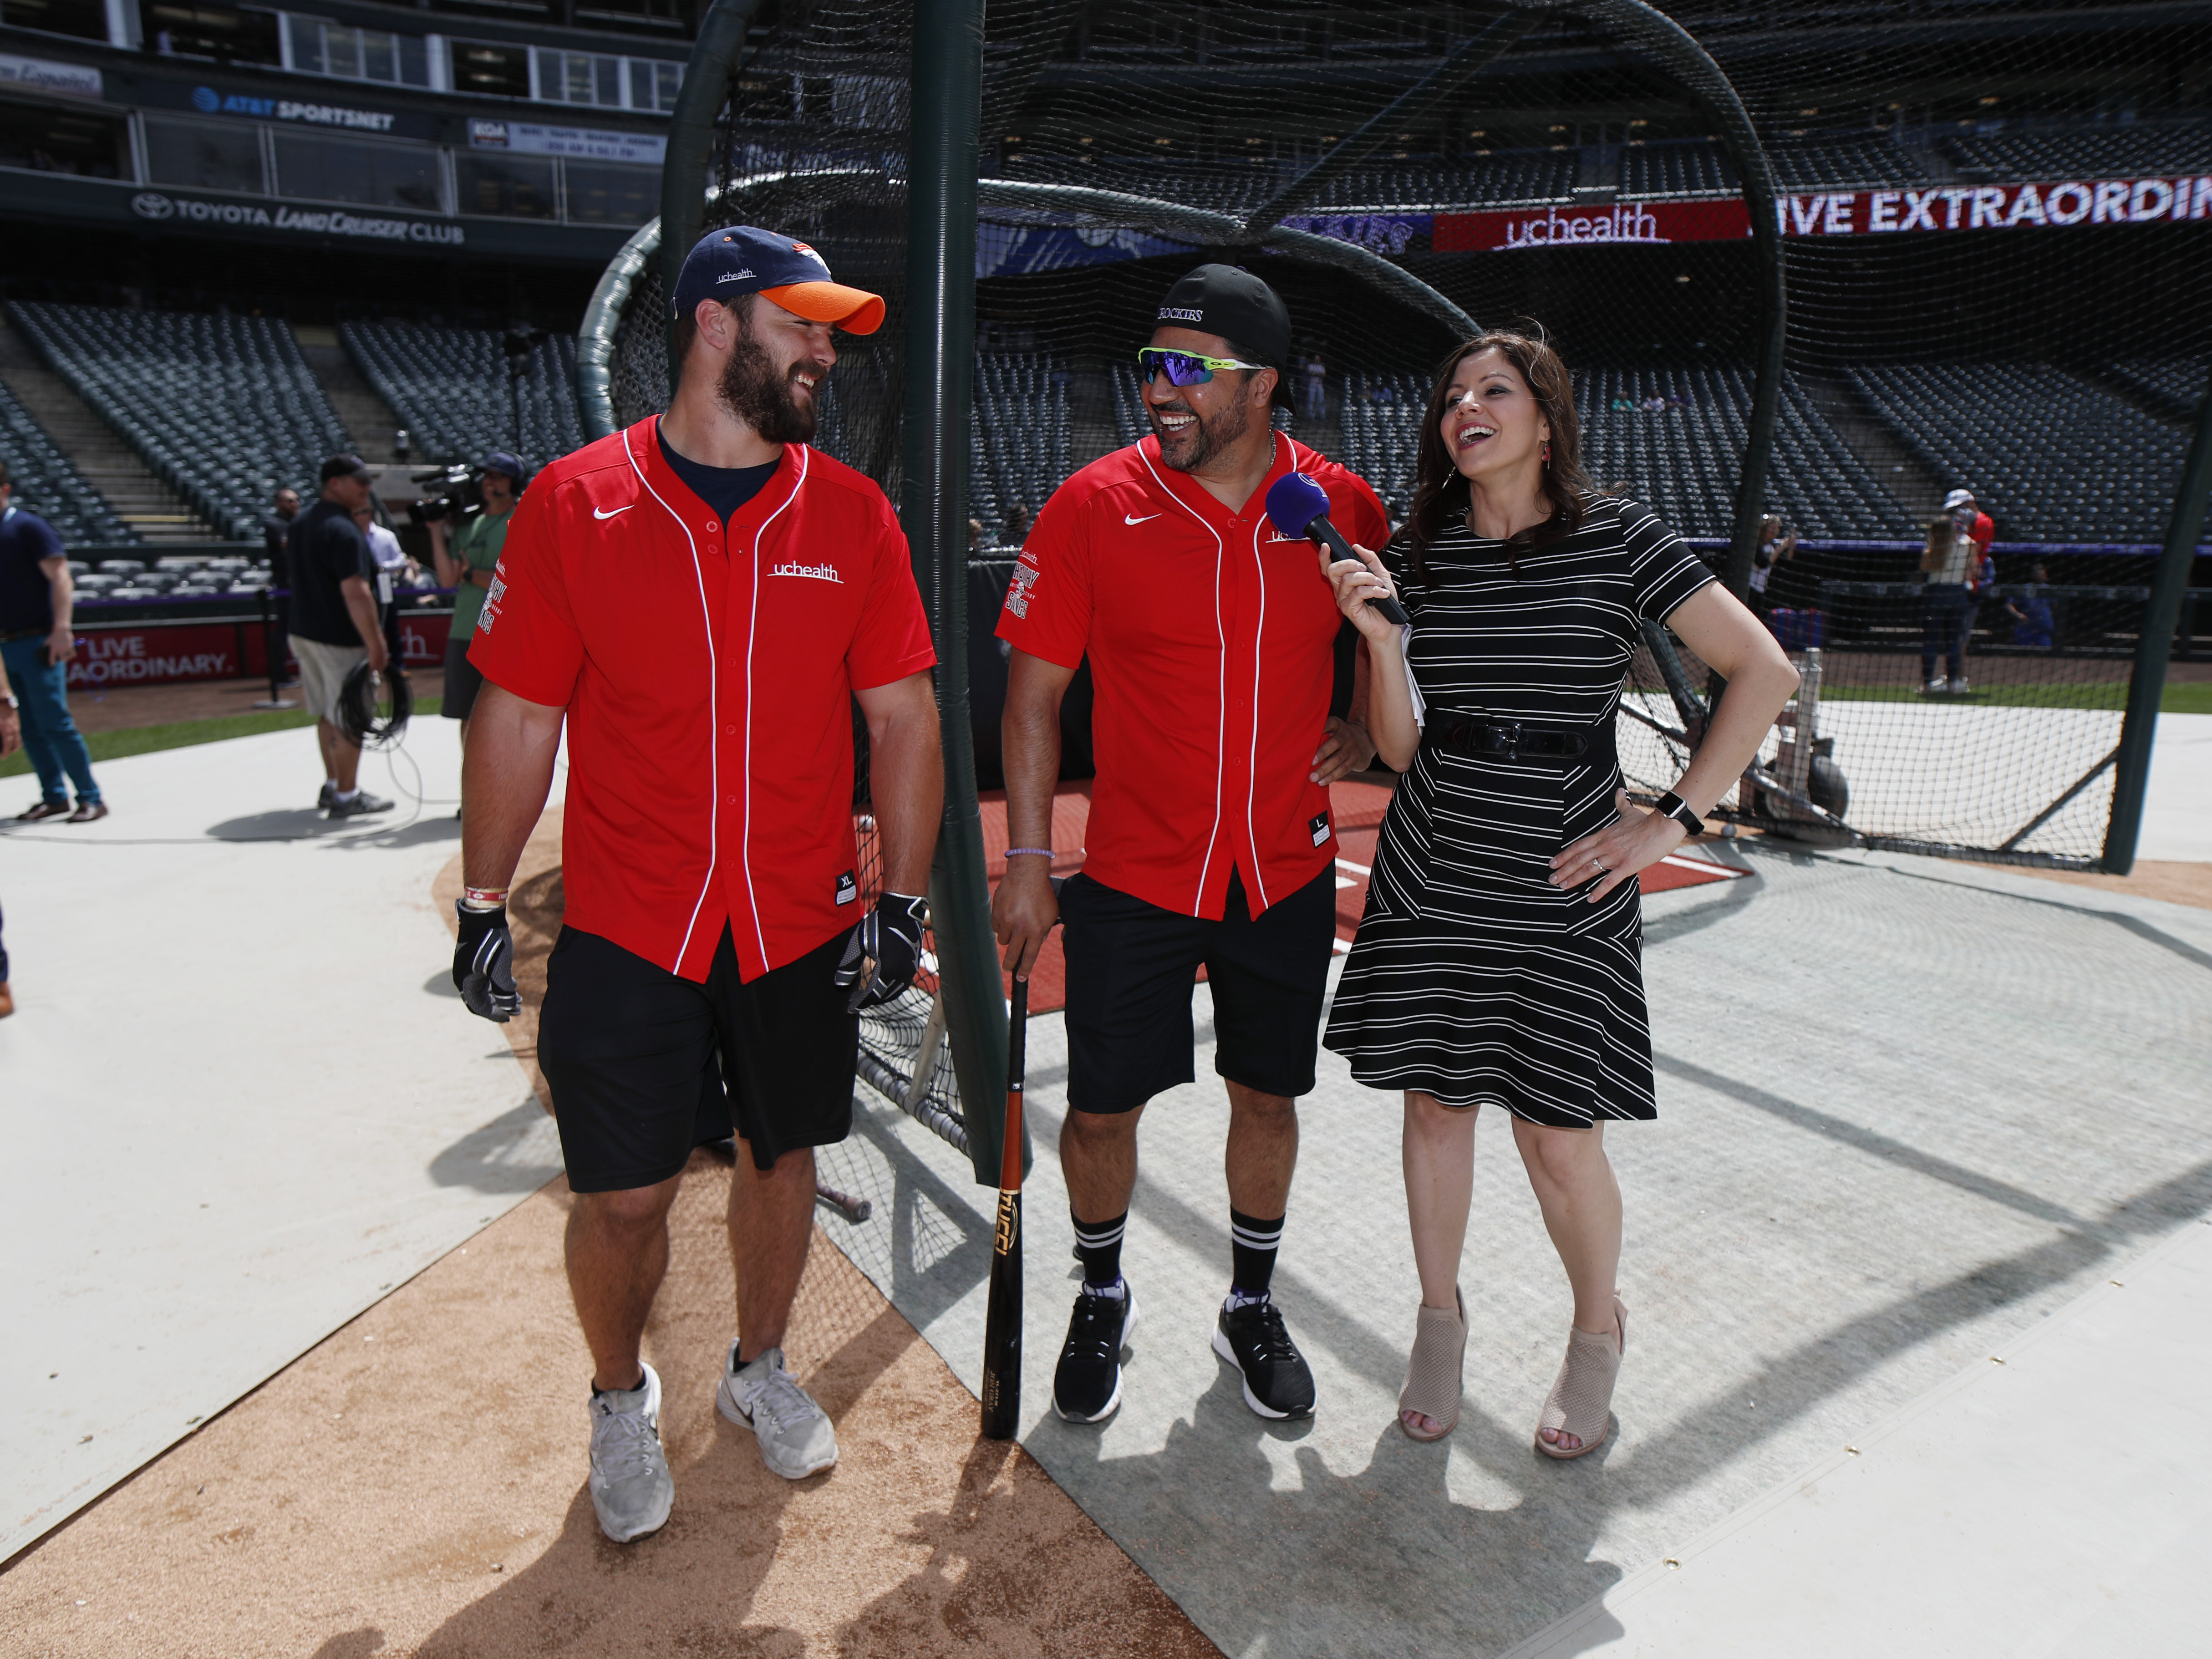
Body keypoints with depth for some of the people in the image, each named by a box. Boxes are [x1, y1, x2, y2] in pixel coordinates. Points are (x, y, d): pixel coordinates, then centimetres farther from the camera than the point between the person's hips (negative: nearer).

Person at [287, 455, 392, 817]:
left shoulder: (300, 524, 12)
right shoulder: (344, 531, -20)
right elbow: (355, 594, -26)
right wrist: (376, 644, -23)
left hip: (304, 633, 10)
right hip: (341, 639, -9)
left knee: (328, 714, 19)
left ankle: (332, 785, 29)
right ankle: (346, 796, 6)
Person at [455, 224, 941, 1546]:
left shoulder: (851, 515, 0)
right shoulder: (574, 505, -5)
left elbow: (903, 715, 0)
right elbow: (518, 716, 0)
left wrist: (902, 901, -4)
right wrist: (484, 906, 2)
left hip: (804, 929, 2)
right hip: (627, 932, -2)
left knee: (783, 1154, 15)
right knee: (624, 1195, 6)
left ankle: (760, 1368, 42)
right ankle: (623, 1399, 36)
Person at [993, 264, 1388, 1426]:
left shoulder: (1341, 505, -2)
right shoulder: (1092, 507, -9)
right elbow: (1034, 692, -5)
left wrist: (1361, 730, -2)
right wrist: (1026, 864, -8)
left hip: (1287, 872, 2)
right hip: (1133, 877, -2)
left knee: (1269, 1097, 14)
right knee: (1102, 1109, 6)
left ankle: (1251, 1306, 38)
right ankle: (1101, 1298, 35)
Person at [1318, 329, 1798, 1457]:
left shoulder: (1618, 539, -4)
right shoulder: (1417, 557, 4)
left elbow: (1764, 671, -3)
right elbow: (1400, 748, 2)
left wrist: (1669, 820, -7)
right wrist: (1382, 637, -14)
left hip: (1564, 882, -3)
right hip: (1432, 873, 3)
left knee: (1556, 1132, 2)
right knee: (1435, 1101, 11)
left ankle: (1598, 1334, 31)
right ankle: (1439, 1320, 35)